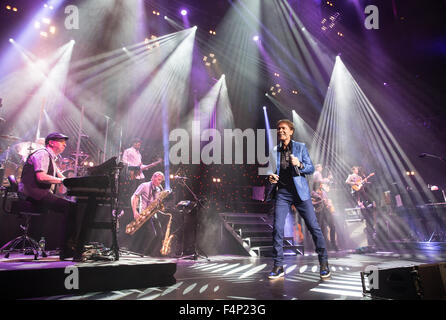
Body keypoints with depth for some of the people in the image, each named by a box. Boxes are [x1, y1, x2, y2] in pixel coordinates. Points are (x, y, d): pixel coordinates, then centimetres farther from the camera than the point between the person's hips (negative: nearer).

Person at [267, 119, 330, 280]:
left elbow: (311, 168, 2)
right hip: (282, 193, 2)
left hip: (300, 192, -2)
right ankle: (278, 266, 7)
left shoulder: (300, 147, 4)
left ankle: (323, 263, 14)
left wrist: (300, 164, -17)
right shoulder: (275, 151, 12)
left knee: (314, 226, -2)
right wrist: (271, 178, -2)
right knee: (277, 228, -5)